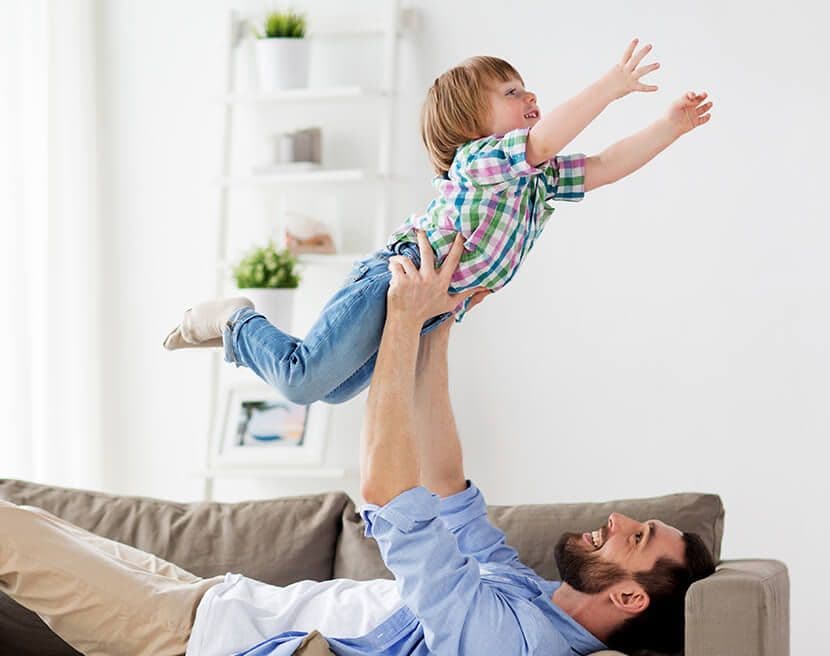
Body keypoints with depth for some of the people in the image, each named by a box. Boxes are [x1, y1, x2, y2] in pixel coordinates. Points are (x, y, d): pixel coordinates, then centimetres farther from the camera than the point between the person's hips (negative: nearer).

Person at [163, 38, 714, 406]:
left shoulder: (539, 178, 11)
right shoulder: (482, 157, -17)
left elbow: (603, 168, 8)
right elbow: (545, 138, -34)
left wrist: (673, 126, 2)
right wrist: (612, 87, -35)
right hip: (394, 280, -10)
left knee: (335, 391, 15)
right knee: (303, 382, -16)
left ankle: (243, 334, 28)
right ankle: (237, 322, 9)